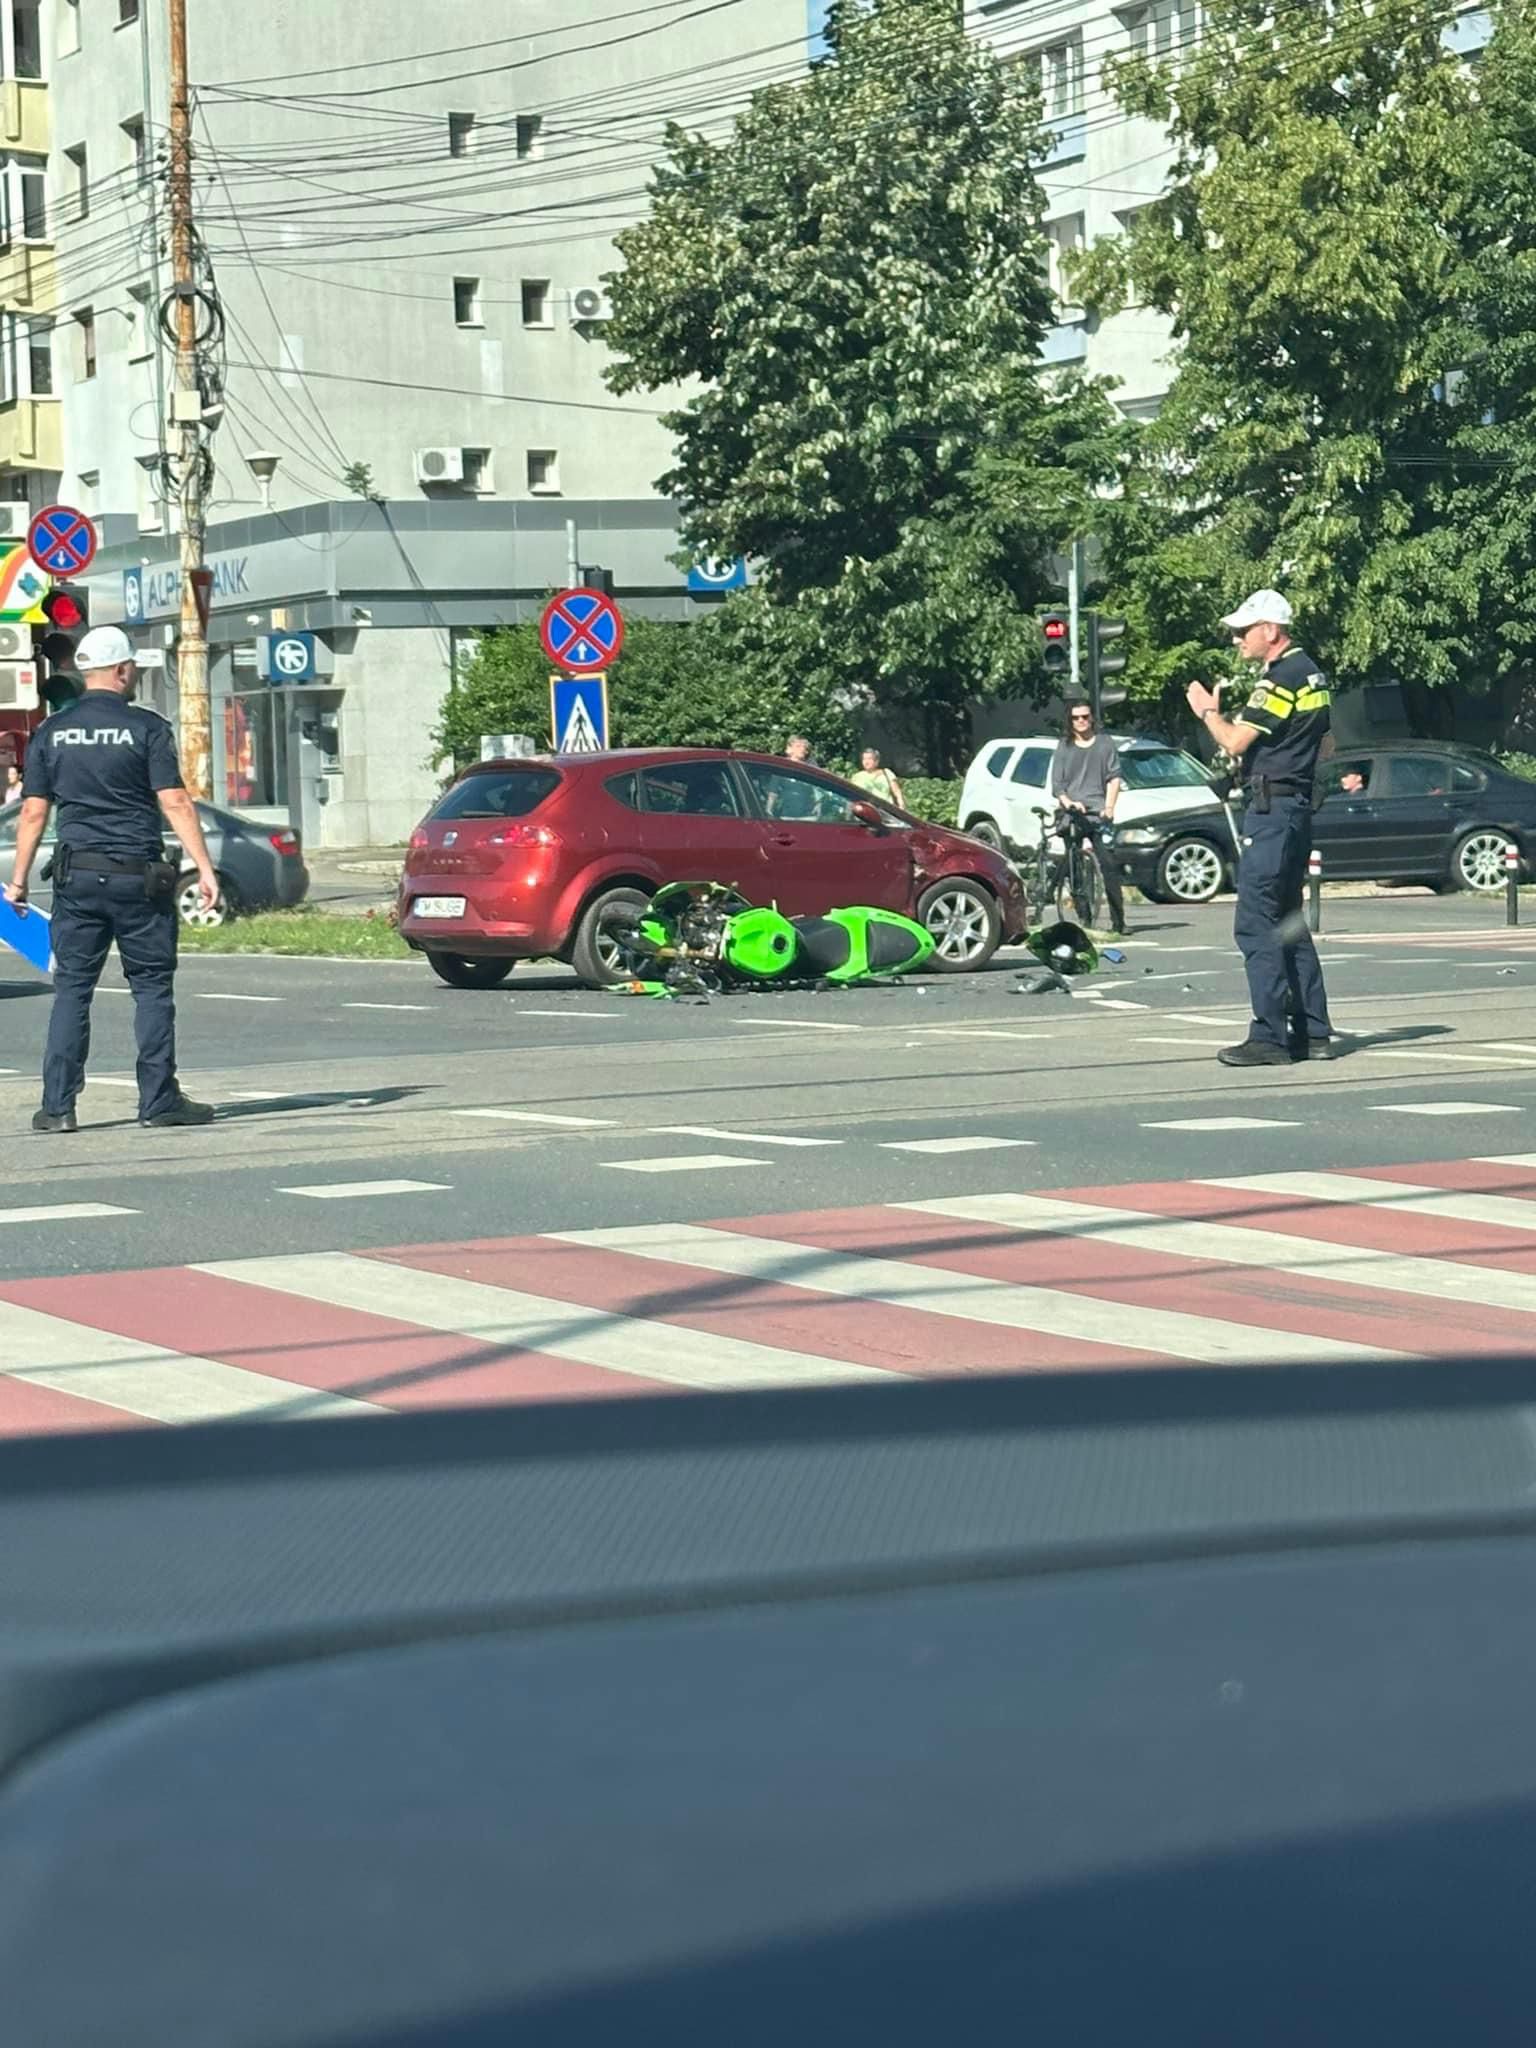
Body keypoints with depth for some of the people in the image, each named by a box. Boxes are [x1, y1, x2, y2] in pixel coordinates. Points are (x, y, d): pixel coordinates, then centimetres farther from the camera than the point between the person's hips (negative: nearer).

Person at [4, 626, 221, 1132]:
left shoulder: (52, 732, 5)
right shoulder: (147, 728, -5)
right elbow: (174, 803, -10)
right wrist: (204, 867, -8)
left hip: (77, 876, 3)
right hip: (138, 876, -3)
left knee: (71, 988, 7)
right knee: (152, 987, 5)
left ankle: (58, 1105, 4)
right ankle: (159, 1101, 4)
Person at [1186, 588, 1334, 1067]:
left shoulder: (1280, 679, -15)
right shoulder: (1312, 675, 17)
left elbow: (1235, 742, -17)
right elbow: (1326, 748, 26)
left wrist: (1206, 710, -1)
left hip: (1271, 807, -10)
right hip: (1299, 804, 10)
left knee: (1256, 924, -9)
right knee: (1288, 922, 14)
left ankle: (1269, 1037, -12)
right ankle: (1312, 1031, 14)